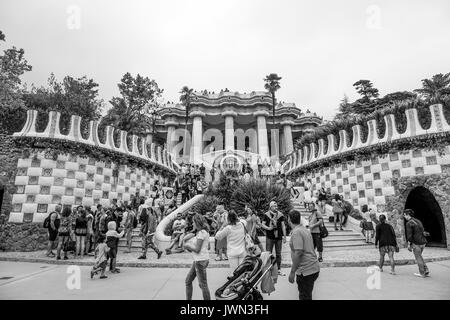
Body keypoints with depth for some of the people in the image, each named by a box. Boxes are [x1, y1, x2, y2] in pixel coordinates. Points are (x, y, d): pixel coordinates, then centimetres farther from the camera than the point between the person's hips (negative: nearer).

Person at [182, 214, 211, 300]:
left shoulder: (201, 232, -18)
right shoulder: (205, 232, 11)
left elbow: (197, 249, -20)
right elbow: (208, 247, 15)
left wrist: (187, 245, -5)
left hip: (201, 261, -10)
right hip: (197, 260, 10)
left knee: (203, 284, 0)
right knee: (188, 281, 18)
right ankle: (188, 299, 30)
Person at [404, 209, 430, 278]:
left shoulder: (409, 223, -15)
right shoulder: (418, 221, 11)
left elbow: (409, 235, -17)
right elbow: (423, 232, 16)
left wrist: (409, 245, -10)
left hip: (416, 243, -8)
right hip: (423, 242, 8)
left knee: (418, 258, 7)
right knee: (419, 256, 24)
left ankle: (422, 273, 17)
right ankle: (426, 271, 22)